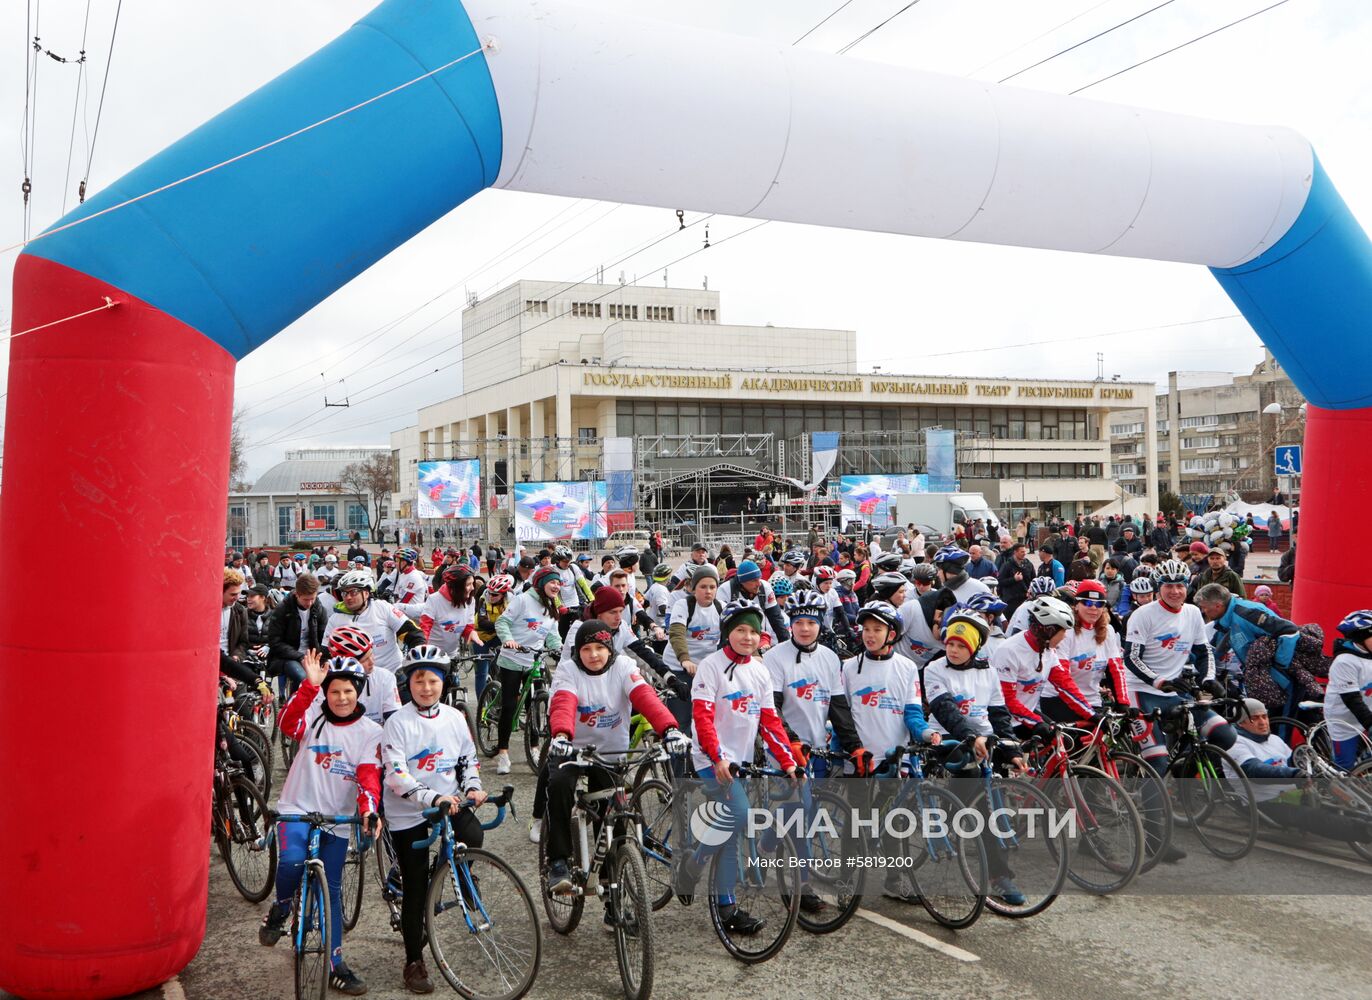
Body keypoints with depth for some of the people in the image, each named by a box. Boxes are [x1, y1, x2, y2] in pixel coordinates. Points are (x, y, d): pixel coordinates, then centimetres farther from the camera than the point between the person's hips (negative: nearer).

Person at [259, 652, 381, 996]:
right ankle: (279, 911, 2)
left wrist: (368, 809, -30)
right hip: (298, 810, -2)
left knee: (332, 893, 8)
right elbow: (288, 723, -26)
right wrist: (310, 685, -38)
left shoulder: (370, 732, -1)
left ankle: (335, 965, 20)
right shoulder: (313, 717, -4)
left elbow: (369, 775, -12)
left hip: (337, 819, 2)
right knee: (292, 862, -31)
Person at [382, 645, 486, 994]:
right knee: (416, 889, 1)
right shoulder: (399, 722, -11)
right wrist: (432, 798, -31)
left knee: (474, 837, -28)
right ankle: (414, 963, 17)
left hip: (449, 802, 3)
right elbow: (396, 774, -19)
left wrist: (472, 787, -7)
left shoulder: (454, 717, 3)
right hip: (408, 813, -3)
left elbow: (468, 758, 13)